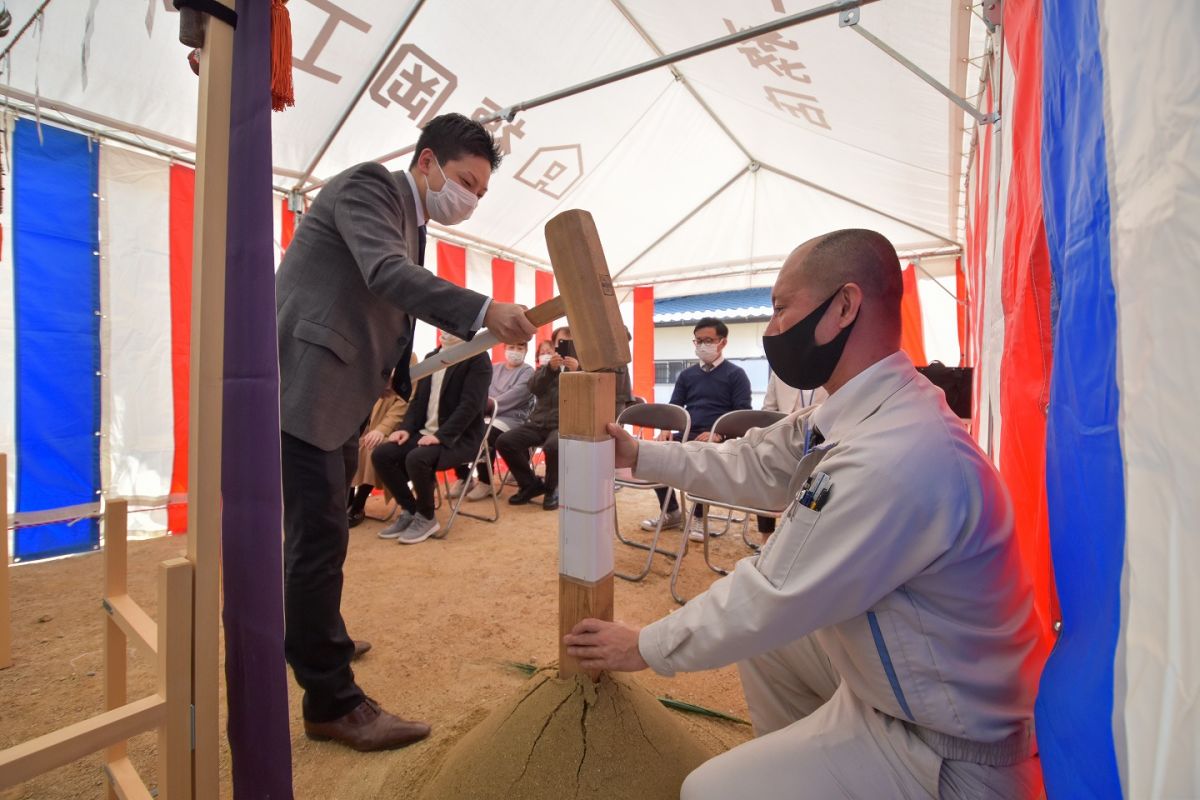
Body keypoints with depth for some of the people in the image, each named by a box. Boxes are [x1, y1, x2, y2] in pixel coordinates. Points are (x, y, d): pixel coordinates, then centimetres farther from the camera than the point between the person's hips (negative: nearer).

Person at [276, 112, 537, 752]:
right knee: (319, 537, -6)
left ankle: (314, 637, 42)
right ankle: (333, 702, 7)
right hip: (305, 387, -10)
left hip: (337, 396, 10)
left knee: (320, 534, 21)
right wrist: (484, 311, -37)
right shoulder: (369, 184, -8)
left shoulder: (410, 223, 19)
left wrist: (401, 392, 14)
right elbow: (387, 273, -26)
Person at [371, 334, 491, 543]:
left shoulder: (478, 358, -8)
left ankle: (426, 517, -6)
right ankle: (409, 510, 8)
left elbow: (470, 405, -18)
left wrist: (440, 435, -25)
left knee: (417, 458, -31)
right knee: (381, 454, -10)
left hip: (459, 437, -7)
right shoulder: (431, 357, 16)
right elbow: (418, 399, 15)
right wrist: (407, 428, -2)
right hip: (425, 432, 7)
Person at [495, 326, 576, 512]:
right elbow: (534, 388, -1)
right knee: (504, 441, -15)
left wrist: (577, 370, -22)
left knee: (553, 446, -36)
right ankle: (531, 484, 4)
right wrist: (550, 368, -17)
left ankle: (552, 488, -6)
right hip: (539, 423, 4)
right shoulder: (546, 366, 20)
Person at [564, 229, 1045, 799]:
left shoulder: (894, 456, -35)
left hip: (946, 752, -8)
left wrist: (646, 647, -11)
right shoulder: (861, 411, -5)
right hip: (893, 664, 8)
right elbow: (757, 464, 5)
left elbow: (771, 598, -27)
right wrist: (638, 454, 3)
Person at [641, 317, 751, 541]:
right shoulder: (687, 374, 18)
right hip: (687, 434, 5)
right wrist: (666, 429, -6)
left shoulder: (735, 374, 4)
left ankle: (699, 517, -11)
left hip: (719, 438, -5)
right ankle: (671, 512, 0)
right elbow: (674, 406, 16)